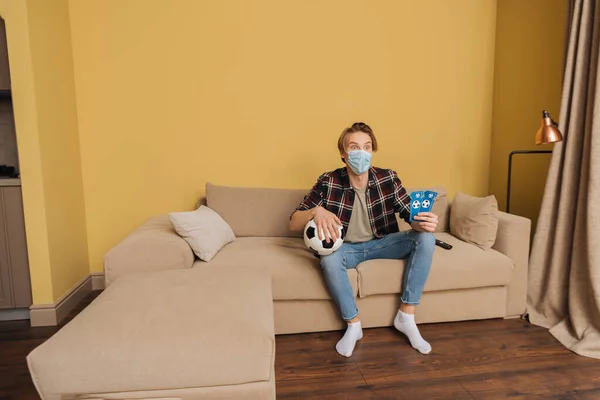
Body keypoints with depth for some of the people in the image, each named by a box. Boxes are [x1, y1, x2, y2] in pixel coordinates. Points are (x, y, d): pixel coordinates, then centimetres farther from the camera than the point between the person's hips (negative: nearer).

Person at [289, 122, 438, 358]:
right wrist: (316, 211, -37)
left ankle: (406, 316, -10)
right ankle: (353, 325, -12)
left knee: (425, 238, -20)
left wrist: (423, 222, -35)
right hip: (346, 247, -2)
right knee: (329, 258, -36)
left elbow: (411, 216, -9)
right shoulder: (328, 182, -15)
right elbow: (293, 224, -15)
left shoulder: (388, 178, -11)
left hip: (381, 243, 3)